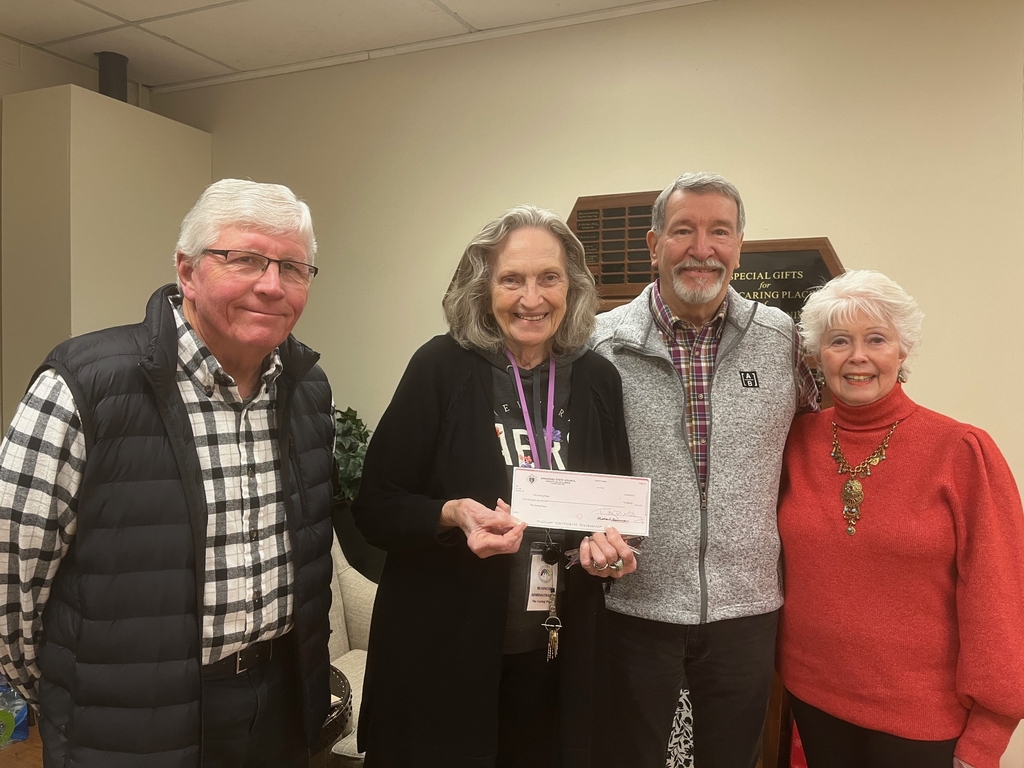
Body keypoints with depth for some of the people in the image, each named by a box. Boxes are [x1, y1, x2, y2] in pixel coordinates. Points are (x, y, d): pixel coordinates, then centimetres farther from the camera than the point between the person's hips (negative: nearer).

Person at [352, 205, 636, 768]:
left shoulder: (597, 380, -1)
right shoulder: (442, 368, -11)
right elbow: (375, 507, -8)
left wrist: (612, 543, -10)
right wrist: (453, 514, -26)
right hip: (442, 656, -3)